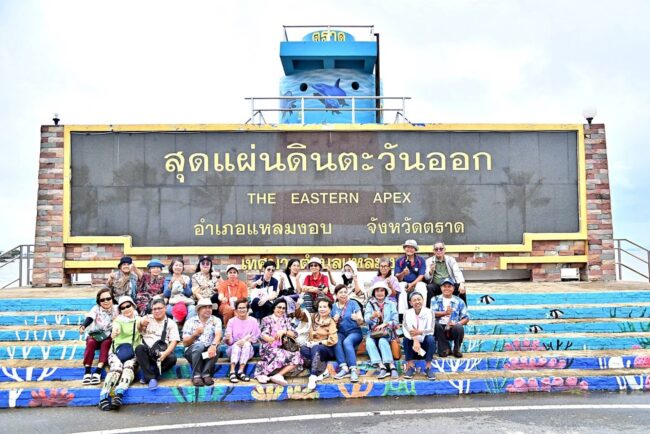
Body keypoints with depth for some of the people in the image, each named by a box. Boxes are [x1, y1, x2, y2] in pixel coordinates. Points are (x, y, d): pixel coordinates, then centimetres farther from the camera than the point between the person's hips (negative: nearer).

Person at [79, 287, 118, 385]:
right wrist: (83, 326, -48)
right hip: (95, 335, 0)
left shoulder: (116, 309, -3)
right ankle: (87, 371, -34)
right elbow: (89, 318, -27)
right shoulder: (96, 308, -7)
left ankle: (98, 371, -39)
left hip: (108, 336, 0)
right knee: (91, 342, -31)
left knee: (106, 343, -32)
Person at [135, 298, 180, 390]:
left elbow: (173, 342, -2)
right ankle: (151, 378, -31)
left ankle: (147, 376, -21)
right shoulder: (147, 319, 14)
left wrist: (165, 353, -22)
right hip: (146, 351, 1)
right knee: (139, 348, -31)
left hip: (162, 353, -1)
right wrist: (141, 324, -28)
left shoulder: (171, 323, 10)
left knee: (172, 358, -31)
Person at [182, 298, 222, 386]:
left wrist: (213, 345, -38)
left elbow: (218, 335, -17)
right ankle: (196, 376, -26)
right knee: (199, 345, -33)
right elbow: (185, 343, -4)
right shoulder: (190, 322, 0)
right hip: (192, 351, -1)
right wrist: (195, 334, -23)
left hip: (209, 351, 1)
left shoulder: (216, 320, 2)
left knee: (216, 348, -31)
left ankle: (206, 374, -24)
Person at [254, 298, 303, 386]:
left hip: (283, 349, 5)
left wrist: (284, 332, -15)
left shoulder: (286, 320, 15)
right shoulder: (267, 319, 2)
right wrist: (271, 339, -36)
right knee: (280, 355, -36)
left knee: (297, 356, -22)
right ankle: (263, 374, -24)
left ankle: (278, 375, -28)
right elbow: (263, 335, -13)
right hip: (269, 348, -5)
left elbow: (294, 334, 6)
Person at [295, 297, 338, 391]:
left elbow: (333, 340, -13)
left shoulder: (331, 322, -5)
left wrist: (318, 342, -20)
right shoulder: (314, 317, 8)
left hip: (326, 349, -4)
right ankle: (323, 370, -26)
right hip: (313, 346, 5)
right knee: (303, 349, -29)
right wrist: (298, 306, -11)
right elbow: (299, 315, 10)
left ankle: (313, 377, -41)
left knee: (316, 348, -37)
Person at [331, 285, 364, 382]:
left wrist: (357, 318, -31)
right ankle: (344, 368, -35)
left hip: (354, 332, -3)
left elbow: (361, 321, -8)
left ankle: (353, 370, -38)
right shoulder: (334, 306, 8)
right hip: (340, 333, 3)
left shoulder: (353, 303, 0)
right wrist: (334, 321, -12)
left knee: (347, 342, -35)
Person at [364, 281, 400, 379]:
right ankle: (382, 367, -39)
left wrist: (384, 324, -17)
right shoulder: (370, 304, 9)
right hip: (373, 332, 1)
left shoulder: (391, 304, 8)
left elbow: (395, 321, 0)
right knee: (369, 342, -31)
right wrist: (373, 316, -29)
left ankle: (392, 366, -39)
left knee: (382, 341, -34)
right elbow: (366, 320, -6)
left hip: (387, 331, -1)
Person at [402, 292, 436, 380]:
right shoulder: (407, 313, -8)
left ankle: (428, 367, -20)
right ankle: (410, 366, -19)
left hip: (424, 342, -1)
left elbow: (431, 330, -20)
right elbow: (406, 330, -22)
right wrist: (415, 340, -42)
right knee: (406, 338, -29)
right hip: (412, 343, 1)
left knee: (431, 339, -31)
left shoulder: (428, 312, -10)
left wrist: (419, 332, -41)